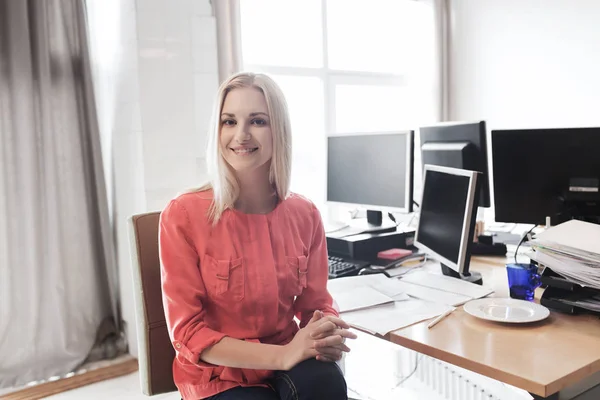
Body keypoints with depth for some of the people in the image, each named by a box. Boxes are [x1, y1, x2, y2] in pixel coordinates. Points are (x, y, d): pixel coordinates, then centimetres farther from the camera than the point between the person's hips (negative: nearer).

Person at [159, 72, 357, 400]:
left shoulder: (305, 214, -3)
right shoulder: (183, 215, -14)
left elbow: (315, 304, 4)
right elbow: (187, 332, -13)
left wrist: (328, 334, -20)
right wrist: (283, 354, -24)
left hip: (289, 365, 3)